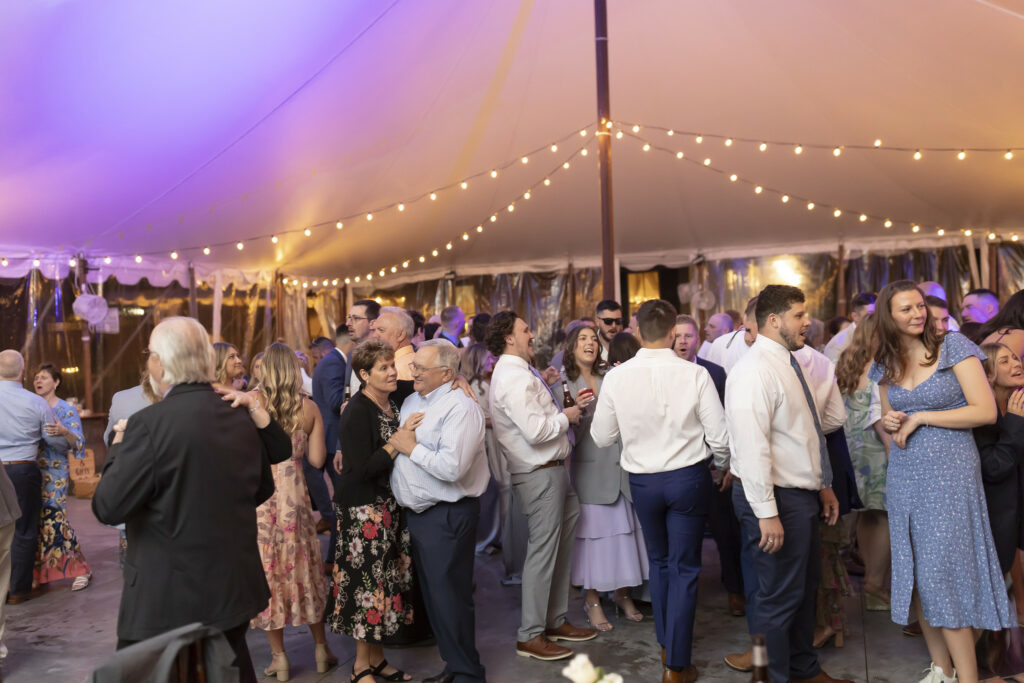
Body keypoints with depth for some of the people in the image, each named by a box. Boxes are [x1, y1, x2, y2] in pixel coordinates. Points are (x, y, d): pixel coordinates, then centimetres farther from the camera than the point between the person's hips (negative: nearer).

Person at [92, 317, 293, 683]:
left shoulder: (150, 423, -20)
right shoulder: (242, 417, 0)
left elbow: (107, 508, -15)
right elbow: (262, 489, 12)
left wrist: (119, 446, -1)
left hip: (167, 601, -6)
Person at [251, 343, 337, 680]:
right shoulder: (310, 407, -1)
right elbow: (317, 459, 1)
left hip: (258, 495, -2)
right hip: (294, 495, 2)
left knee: (268, 570, 9)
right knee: (303, 569, 15)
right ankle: (321, 648, 25)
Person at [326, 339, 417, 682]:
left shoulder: (392, 405, 7)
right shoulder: (357, 412, -17)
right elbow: (364, 469, -21)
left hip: (389, 505, 8)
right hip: (363, 511, -8)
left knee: (388, 578, 13)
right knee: (368, 581, 0)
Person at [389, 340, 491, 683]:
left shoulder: (459, 408, -18)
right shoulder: (412, 401, 11)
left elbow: (451, 467, -29)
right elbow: (395, 445, 19)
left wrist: (411, 448, -18)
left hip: (447, 515, -9)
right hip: (417, 512, 9)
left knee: (449, 596, 1)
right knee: (431, 592, 18)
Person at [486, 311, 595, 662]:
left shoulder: (519, 372, 15)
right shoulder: (514, 377, -19)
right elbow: (536, 430, -27)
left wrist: (562, 411, 6)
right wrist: (566, 417, -11)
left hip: (550, 469, 10)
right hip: (540, 474, -10)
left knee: (561, 545, 17)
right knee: (543, 550, -1)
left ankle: (555, 621, 31)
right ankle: (530, 636, 13)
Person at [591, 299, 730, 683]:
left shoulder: (616, 377, -12)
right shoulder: (695, 375, -15)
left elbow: (601, 438, -2)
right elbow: (719, 438, -10)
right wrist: (723, 466, 12)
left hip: (642, 480, 2)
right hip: (688, 478, -2)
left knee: (659, 562, 23)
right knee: (684, 568, 10)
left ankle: (666, 643, 40)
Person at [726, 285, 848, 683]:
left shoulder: (790, 364, 12)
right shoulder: (754, 371, -20)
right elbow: (751, 447, -25)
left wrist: (823, 484, 19)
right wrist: (767, 513, -26)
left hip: (804, 494, 10)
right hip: (777, 498, -10)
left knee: (805, 588, 23)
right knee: (779, 597, 4)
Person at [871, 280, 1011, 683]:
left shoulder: (953, 346, -6)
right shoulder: (886, 364, 9)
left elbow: (986, 411, -11)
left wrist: (921, 417, -13)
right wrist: (888, 422, -3)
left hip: (950, 472, -5)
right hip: (905, 476, 5)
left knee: (941, 574, -7)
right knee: (916, 574, 9)